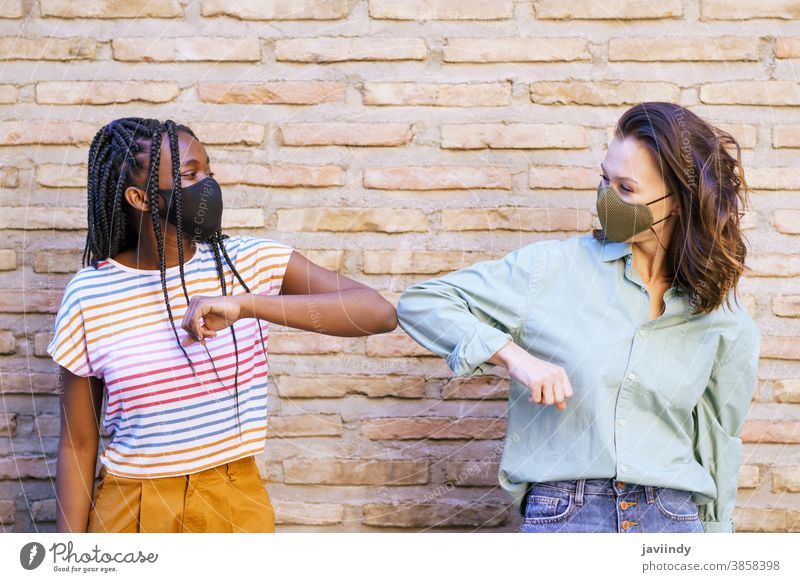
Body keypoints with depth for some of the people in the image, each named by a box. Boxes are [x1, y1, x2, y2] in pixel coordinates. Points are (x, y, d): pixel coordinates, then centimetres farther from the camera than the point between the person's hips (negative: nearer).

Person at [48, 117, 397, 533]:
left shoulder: (250, 261, -7)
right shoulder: (88, 295, -9)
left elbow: (379, 314, -20)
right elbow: (78, 445, -3)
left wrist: (246, 304, -29)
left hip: (237, 505, 1)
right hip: (132, 514, -1)